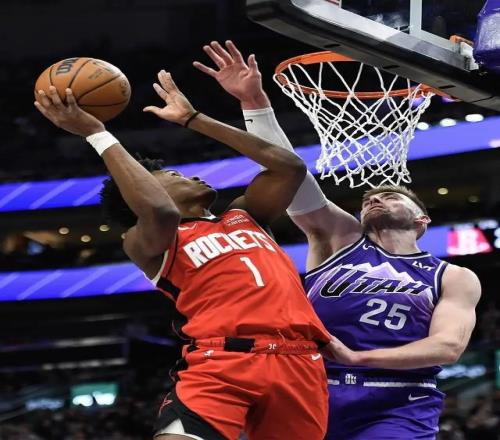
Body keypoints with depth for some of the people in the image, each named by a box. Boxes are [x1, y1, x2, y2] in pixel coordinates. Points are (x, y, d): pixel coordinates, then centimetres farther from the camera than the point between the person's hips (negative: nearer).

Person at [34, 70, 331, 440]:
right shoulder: (149, 244, 11)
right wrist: (97, 134, -4)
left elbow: (290, 166, 22)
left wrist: (192, 118, 28)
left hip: (298, 361, 5)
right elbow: (160, 212, -12)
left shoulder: (243, 217, 29)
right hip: (223, 361, -5)